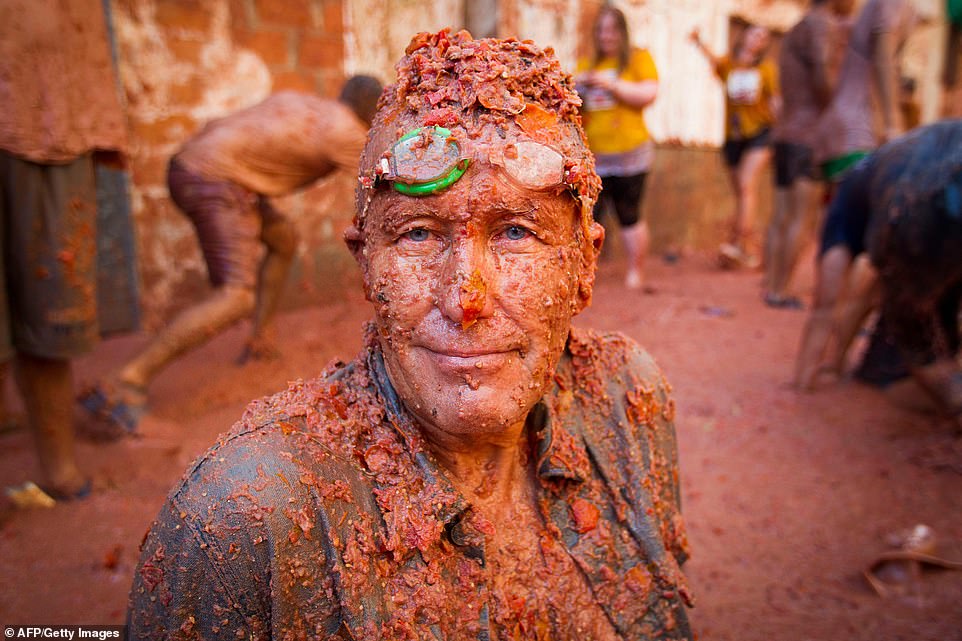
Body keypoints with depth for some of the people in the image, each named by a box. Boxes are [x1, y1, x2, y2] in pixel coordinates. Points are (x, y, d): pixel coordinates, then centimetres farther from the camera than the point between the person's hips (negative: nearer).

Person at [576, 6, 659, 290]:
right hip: (592, 156, 3)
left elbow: (648, 95, -8)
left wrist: (611, 84, -14)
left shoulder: (639, 58, 6)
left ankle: (635, 274, 17)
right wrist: (575, 90, -5)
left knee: (629, 216, 3)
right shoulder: (587, 64, 16)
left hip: (629, 153, -3)